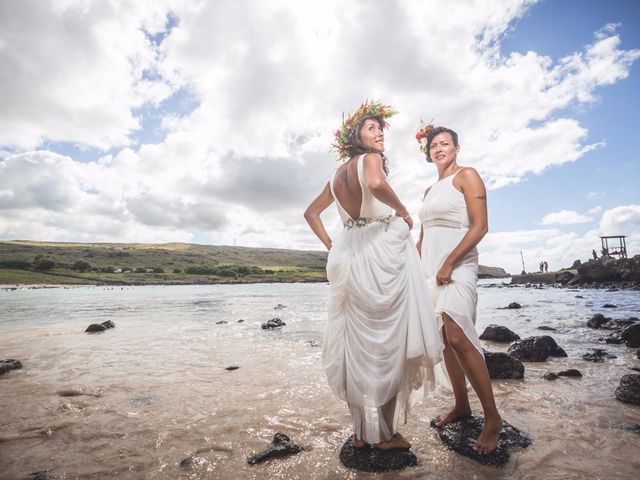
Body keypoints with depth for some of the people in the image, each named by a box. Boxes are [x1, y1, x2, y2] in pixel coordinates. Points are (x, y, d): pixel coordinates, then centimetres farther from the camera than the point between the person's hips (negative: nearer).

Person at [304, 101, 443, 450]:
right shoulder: (370, 159, -5)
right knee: (389, 344, 4)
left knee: (359, 344, 13)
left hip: (350, 260, 8)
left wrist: (331, 246, 17)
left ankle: (361, 431, 25)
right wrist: (403, 211, -13)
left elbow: (311, 213, 22)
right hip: (382, 255, -7)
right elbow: (376, 184, -30)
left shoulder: (338, 174, 18)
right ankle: (385, 434, 16)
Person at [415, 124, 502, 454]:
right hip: (429, 268, 7)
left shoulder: (467, 176, 0)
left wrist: (449, 264, -16)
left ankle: (492, 417, -3)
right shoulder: (429, 190, 19)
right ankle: (461, 404, 21)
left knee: (458, 336, -18)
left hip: (457, 265, -7)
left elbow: (480, 226, -11)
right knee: (446, 339, 8)